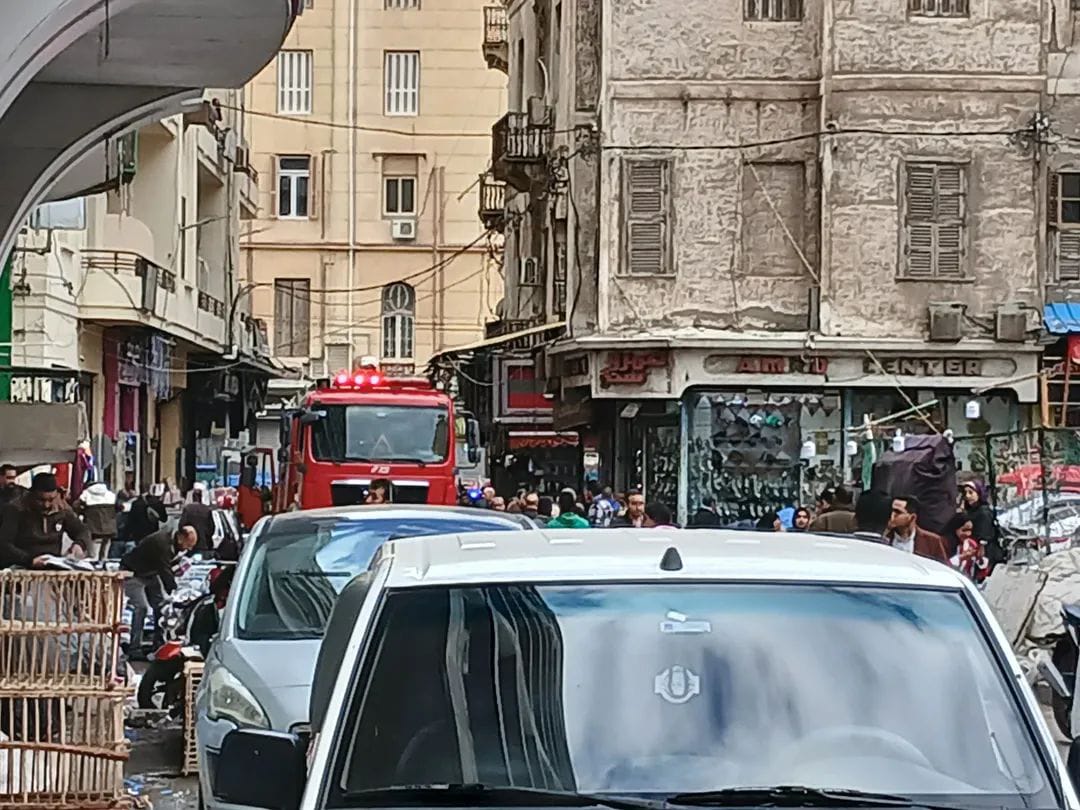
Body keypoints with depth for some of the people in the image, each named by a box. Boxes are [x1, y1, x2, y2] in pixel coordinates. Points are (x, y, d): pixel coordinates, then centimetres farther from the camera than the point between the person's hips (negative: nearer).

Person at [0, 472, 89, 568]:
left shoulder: (61, 511, 5)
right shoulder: (15, 510, -8)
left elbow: (83, 531, 13)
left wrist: (79, 544, -11)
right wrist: (29, 560, -30)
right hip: (21, 569, -4)